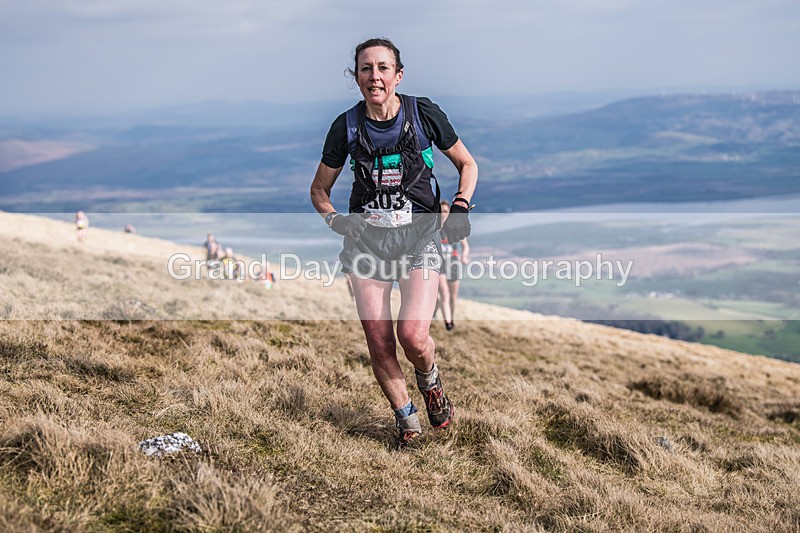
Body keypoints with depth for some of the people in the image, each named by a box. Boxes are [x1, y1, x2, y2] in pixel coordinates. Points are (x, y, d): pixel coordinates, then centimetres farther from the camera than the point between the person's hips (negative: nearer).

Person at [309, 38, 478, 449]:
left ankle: (429, 380, 18)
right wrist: (334, 218, -8)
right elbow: (319, 189, 11)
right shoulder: (346, 126, -2)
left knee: (413, 336, -18)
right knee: (379, 345, -2)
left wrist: (460, 208, -7)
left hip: (419, 233, -2)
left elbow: (467, 164, 9)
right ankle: (406, 420, 22)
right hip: (366, 237, 2)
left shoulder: (424, 114, -6)